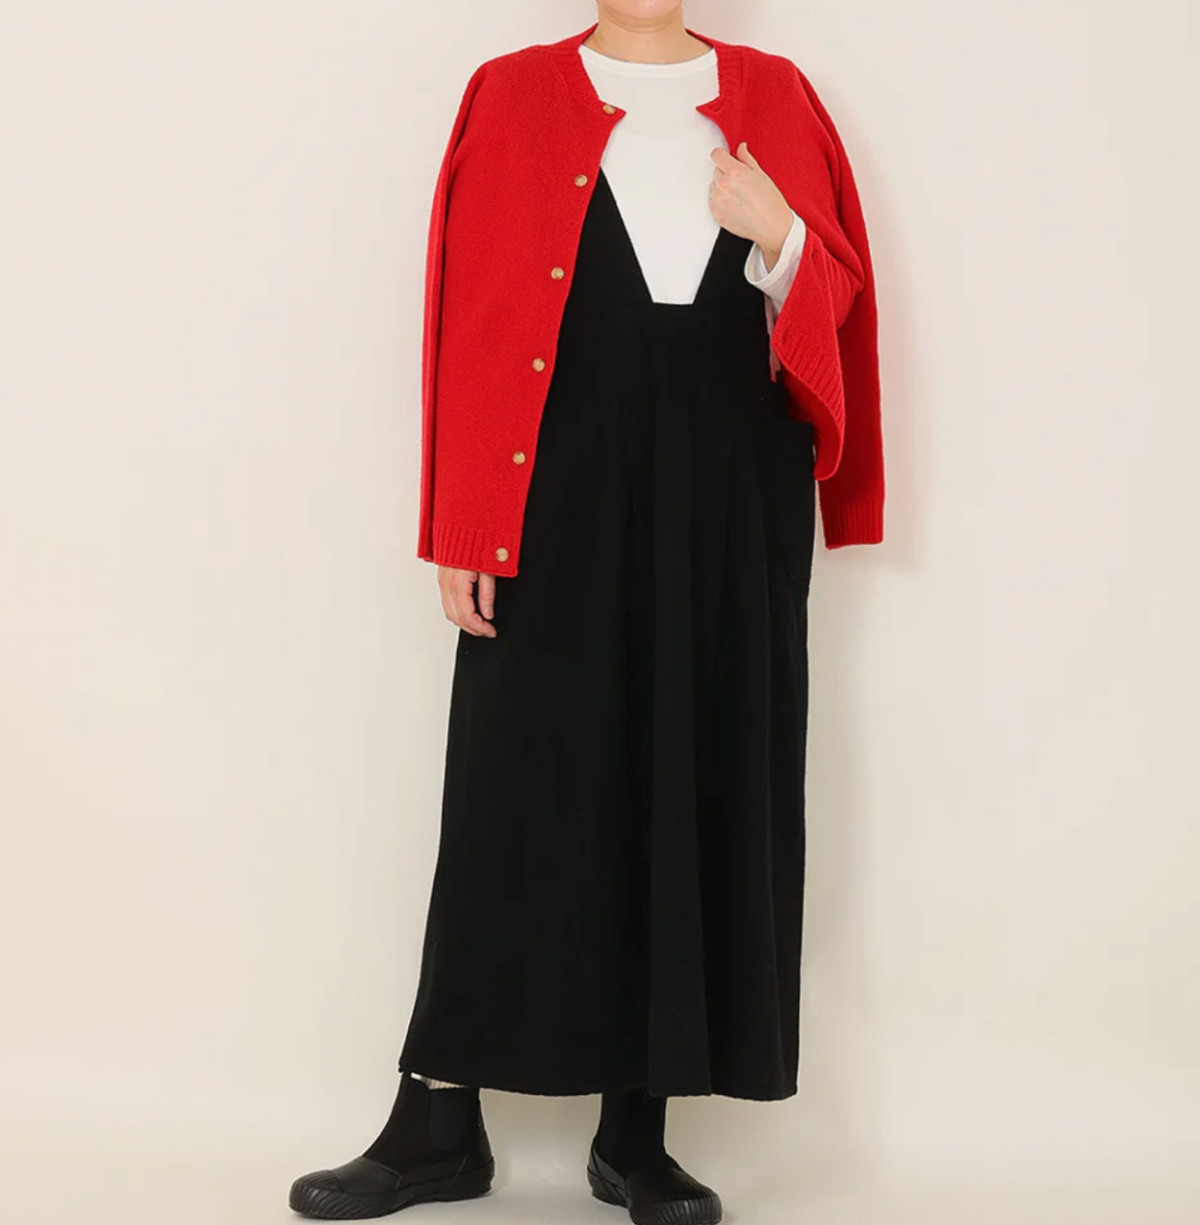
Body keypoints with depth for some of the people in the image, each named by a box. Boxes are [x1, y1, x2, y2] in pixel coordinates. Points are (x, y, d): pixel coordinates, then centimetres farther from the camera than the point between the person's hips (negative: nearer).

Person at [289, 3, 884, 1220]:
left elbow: (835, 298, 10)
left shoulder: (774, 98, 11)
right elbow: (468, 324, -1)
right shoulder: (510, 99, 5)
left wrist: (778, 237, -12)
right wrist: (462, 530, -7)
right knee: (518, 785, 0)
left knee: (700, 786, 3)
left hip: (734, 493, 2)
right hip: (560, 490, -2)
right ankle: (440, 1120, 11)